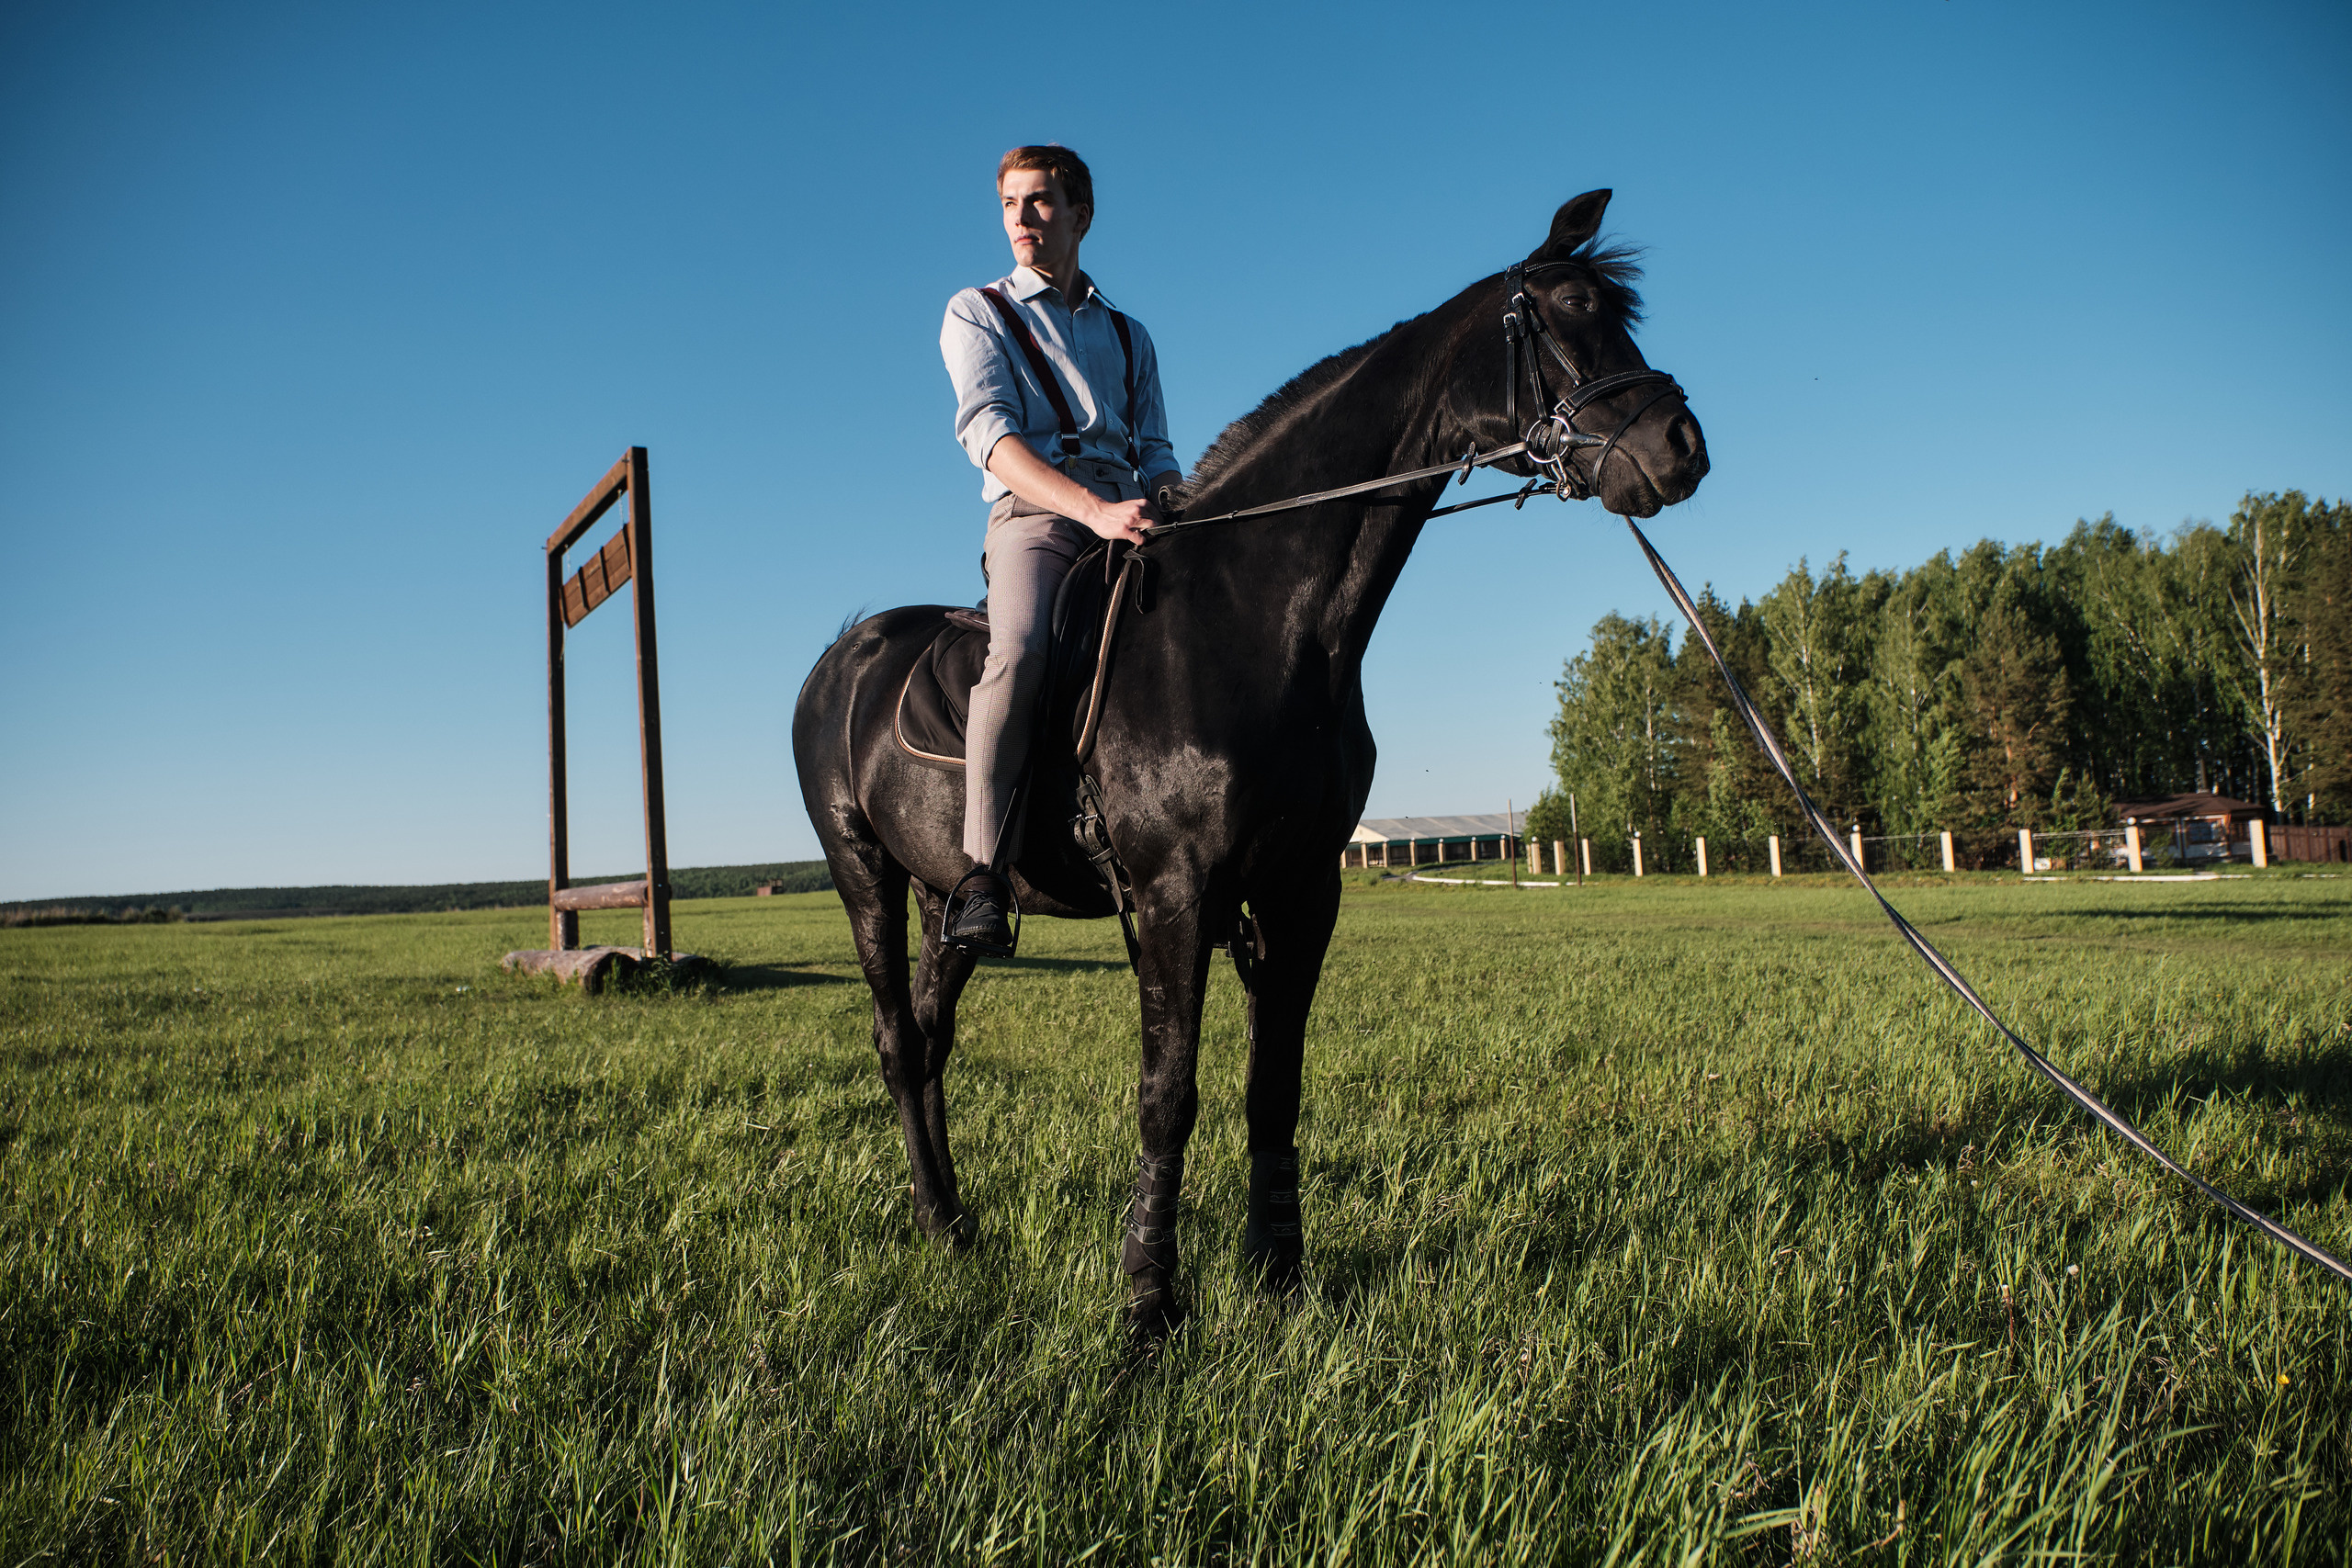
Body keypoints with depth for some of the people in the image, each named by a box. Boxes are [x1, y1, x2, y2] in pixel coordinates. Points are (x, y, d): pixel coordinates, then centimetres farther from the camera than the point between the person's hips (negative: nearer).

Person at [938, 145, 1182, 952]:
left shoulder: (1129, 335, 29)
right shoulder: (975, 313, 15)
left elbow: (1155, 452, 20)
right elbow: (990, 437, -3)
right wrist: (1093, 508, -20)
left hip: (1127, 517, 4)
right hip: (1034, 517, -4)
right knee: (1020, 652, -34)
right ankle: (983, 881, -32)